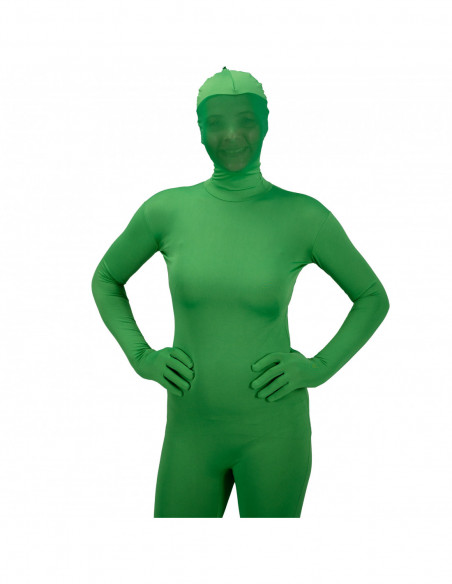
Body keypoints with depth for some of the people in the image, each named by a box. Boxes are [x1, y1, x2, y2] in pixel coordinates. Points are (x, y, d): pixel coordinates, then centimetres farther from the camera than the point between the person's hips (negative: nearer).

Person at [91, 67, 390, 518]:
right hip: (189, 429, 2)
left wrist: (319, 367, -6)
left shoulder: (303, 216, -6)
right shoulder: (167, 210, -2)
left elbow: (373, 298, 6)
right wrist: (141, 356, 1)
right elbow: (105, 280, 13)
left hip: (273, 430, -1)